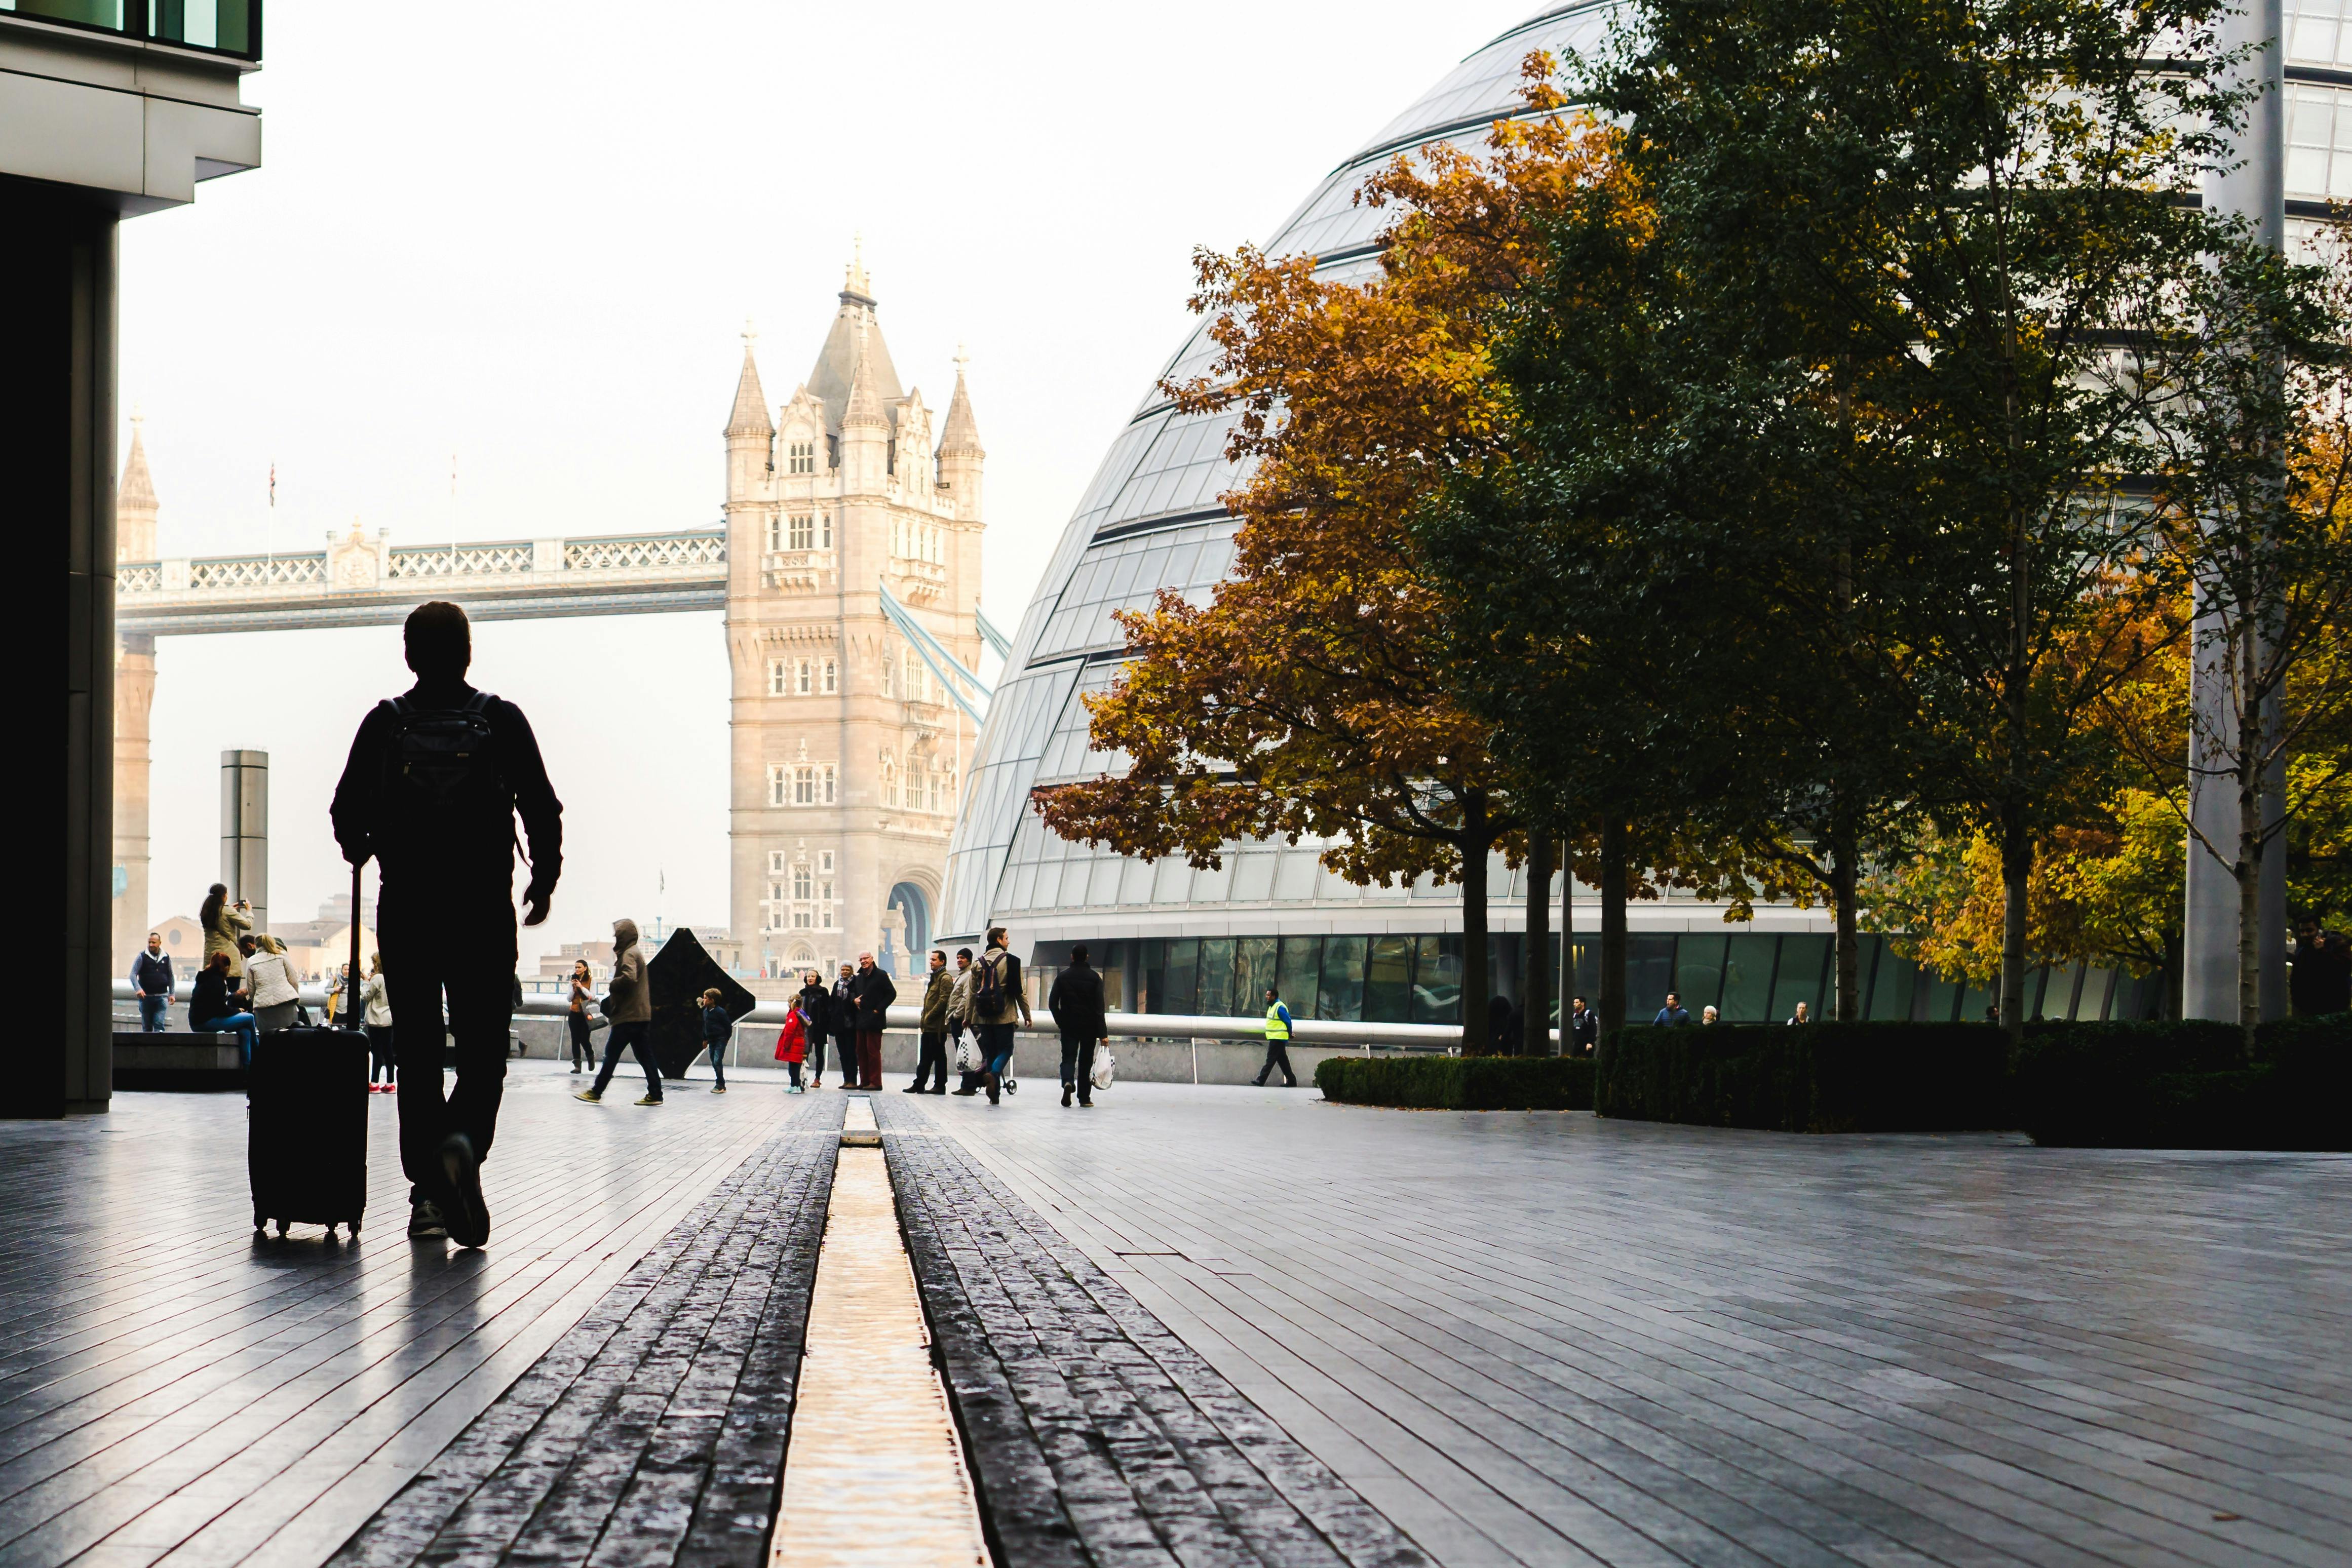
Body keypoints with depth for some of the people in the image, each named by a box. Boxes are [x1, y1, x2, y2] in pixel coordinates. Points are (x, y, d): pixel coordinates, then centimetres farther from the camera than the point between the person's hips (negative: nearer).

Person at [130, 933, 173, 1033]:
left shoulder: (166, 958, 6)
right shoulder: (142, 957, -1)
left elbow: (171, 977, 15)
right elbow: (133, 974, -7)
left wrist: (172, 994, 10)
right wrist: (138, 989, -23)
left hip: (162, 997, 0)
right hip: (146, 997, 0)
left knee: (159, 1024, -13)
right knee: (146, 1027, 8)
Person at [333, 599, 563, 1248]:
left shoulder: (384, 724, 0)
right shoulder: (502, 722, -2)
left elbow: (348, 814, -1)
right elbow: (543, 811, -3)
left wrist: (360, 852, 23)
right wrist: (543, 881, 13)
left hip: (406, 912, 1)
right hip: (483, 913, -1)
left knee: (417, 1050, 9)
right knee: (483, 1048, 6)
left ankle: (427, 1191, 7)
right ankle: (464, 1141, -23)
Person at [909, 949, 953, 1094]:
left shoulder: (945, 979, -10)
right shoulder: (934, 978, 20)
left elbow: (943, 1001, -19)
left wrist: (929, 1017, -16)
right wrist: (924, 1019, 13)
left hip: (937, 1026, -10)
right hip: (929, 1026, 10)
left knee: (939, 1056, -3)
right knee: (925, 1057, 11)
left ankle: (940, 1086, 1)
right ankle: (919, 1085, 13)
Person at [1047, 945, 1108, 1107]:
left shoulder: (1062, 977, 0)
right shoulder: (1094, 978, -3)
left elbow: (1052, 1003, -2)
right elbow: (1099, 1007, -8)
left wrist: (1060, 1021, 15)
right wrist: (1103, 1033, -8)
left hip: (1069, 1026, 0)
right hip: (1089, 1027, 0)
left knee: (1068, 1058, 3)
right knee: (1086, 1060, 9)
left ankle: (1068, 1082, -28)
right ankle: (1084, 1098, 11)